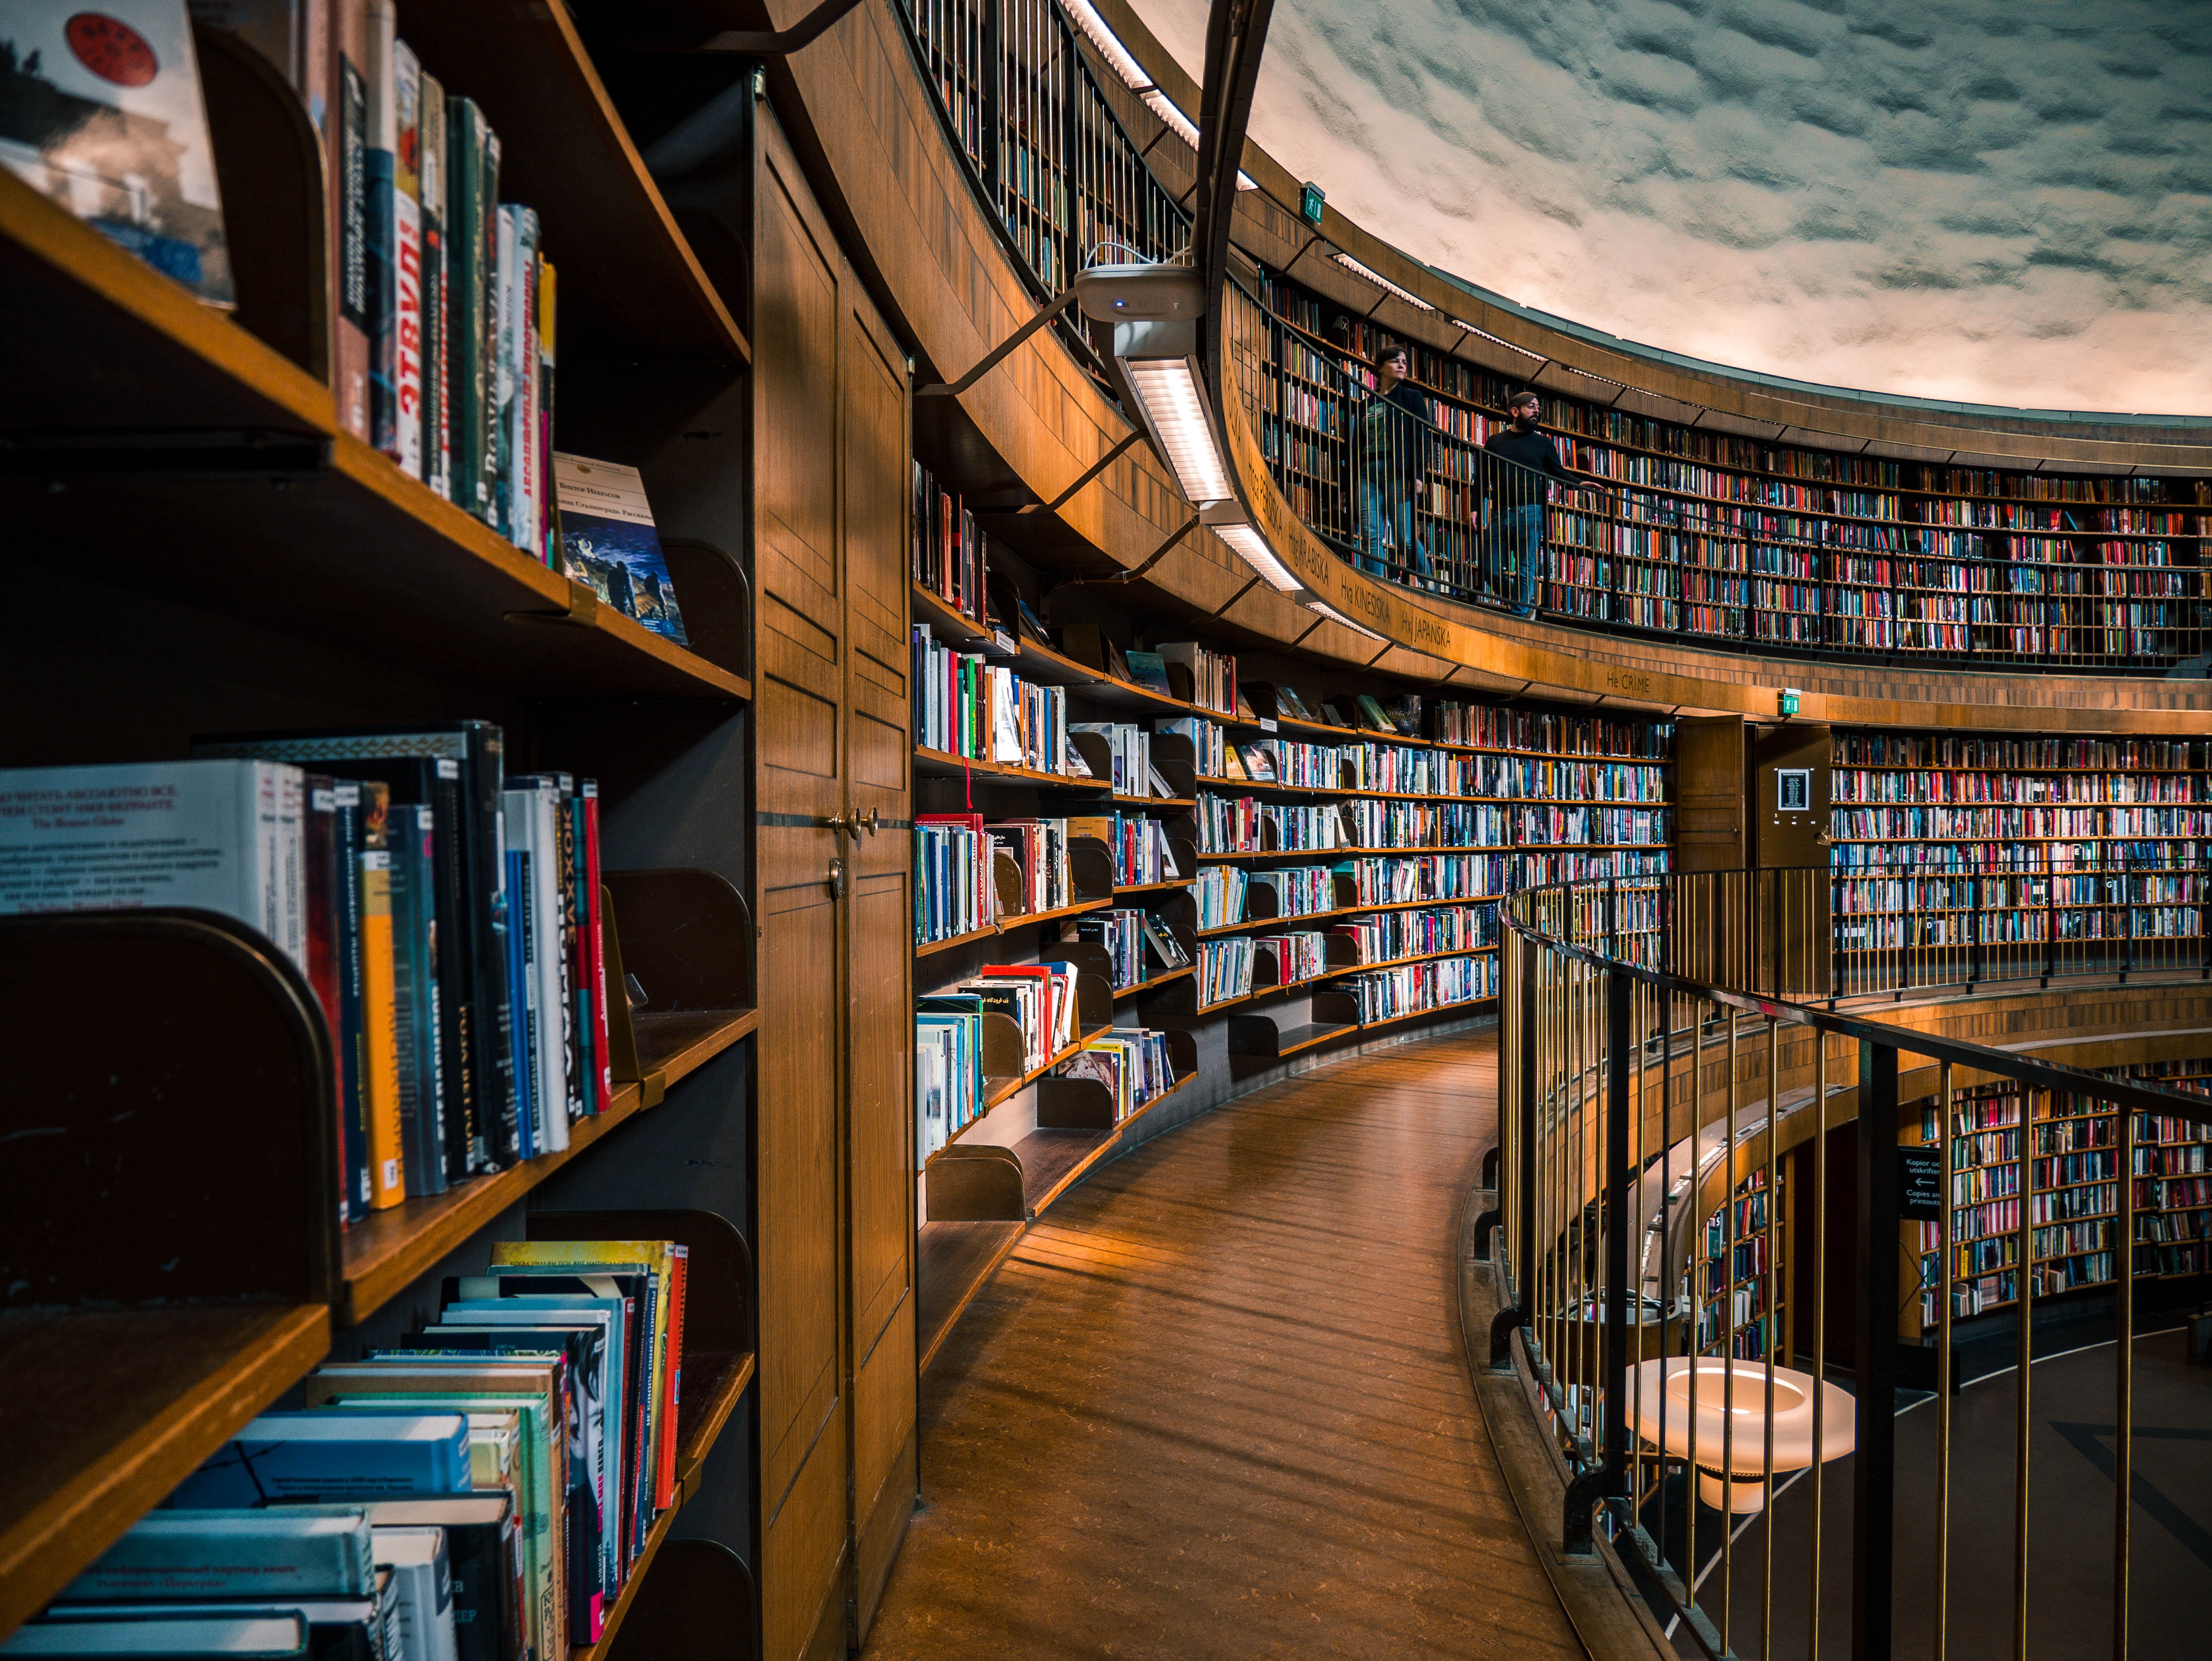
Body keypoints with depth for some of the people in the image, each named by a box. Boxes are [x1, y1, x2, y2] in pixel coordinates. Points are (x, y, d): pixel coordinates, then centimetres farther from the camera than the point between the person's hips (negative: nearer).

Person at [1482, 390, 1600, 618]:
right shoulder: (1495, 441, 15)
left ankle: (1520, 616, -2)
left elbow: (1559, 473, 17)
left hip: (1530, 513, -1)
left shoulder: (1542, 443, 15)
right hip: (1502, 513, 1)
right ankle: (1526, 604, 15)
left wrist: (1580, 483, -2)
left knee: (1526, 571, -7)